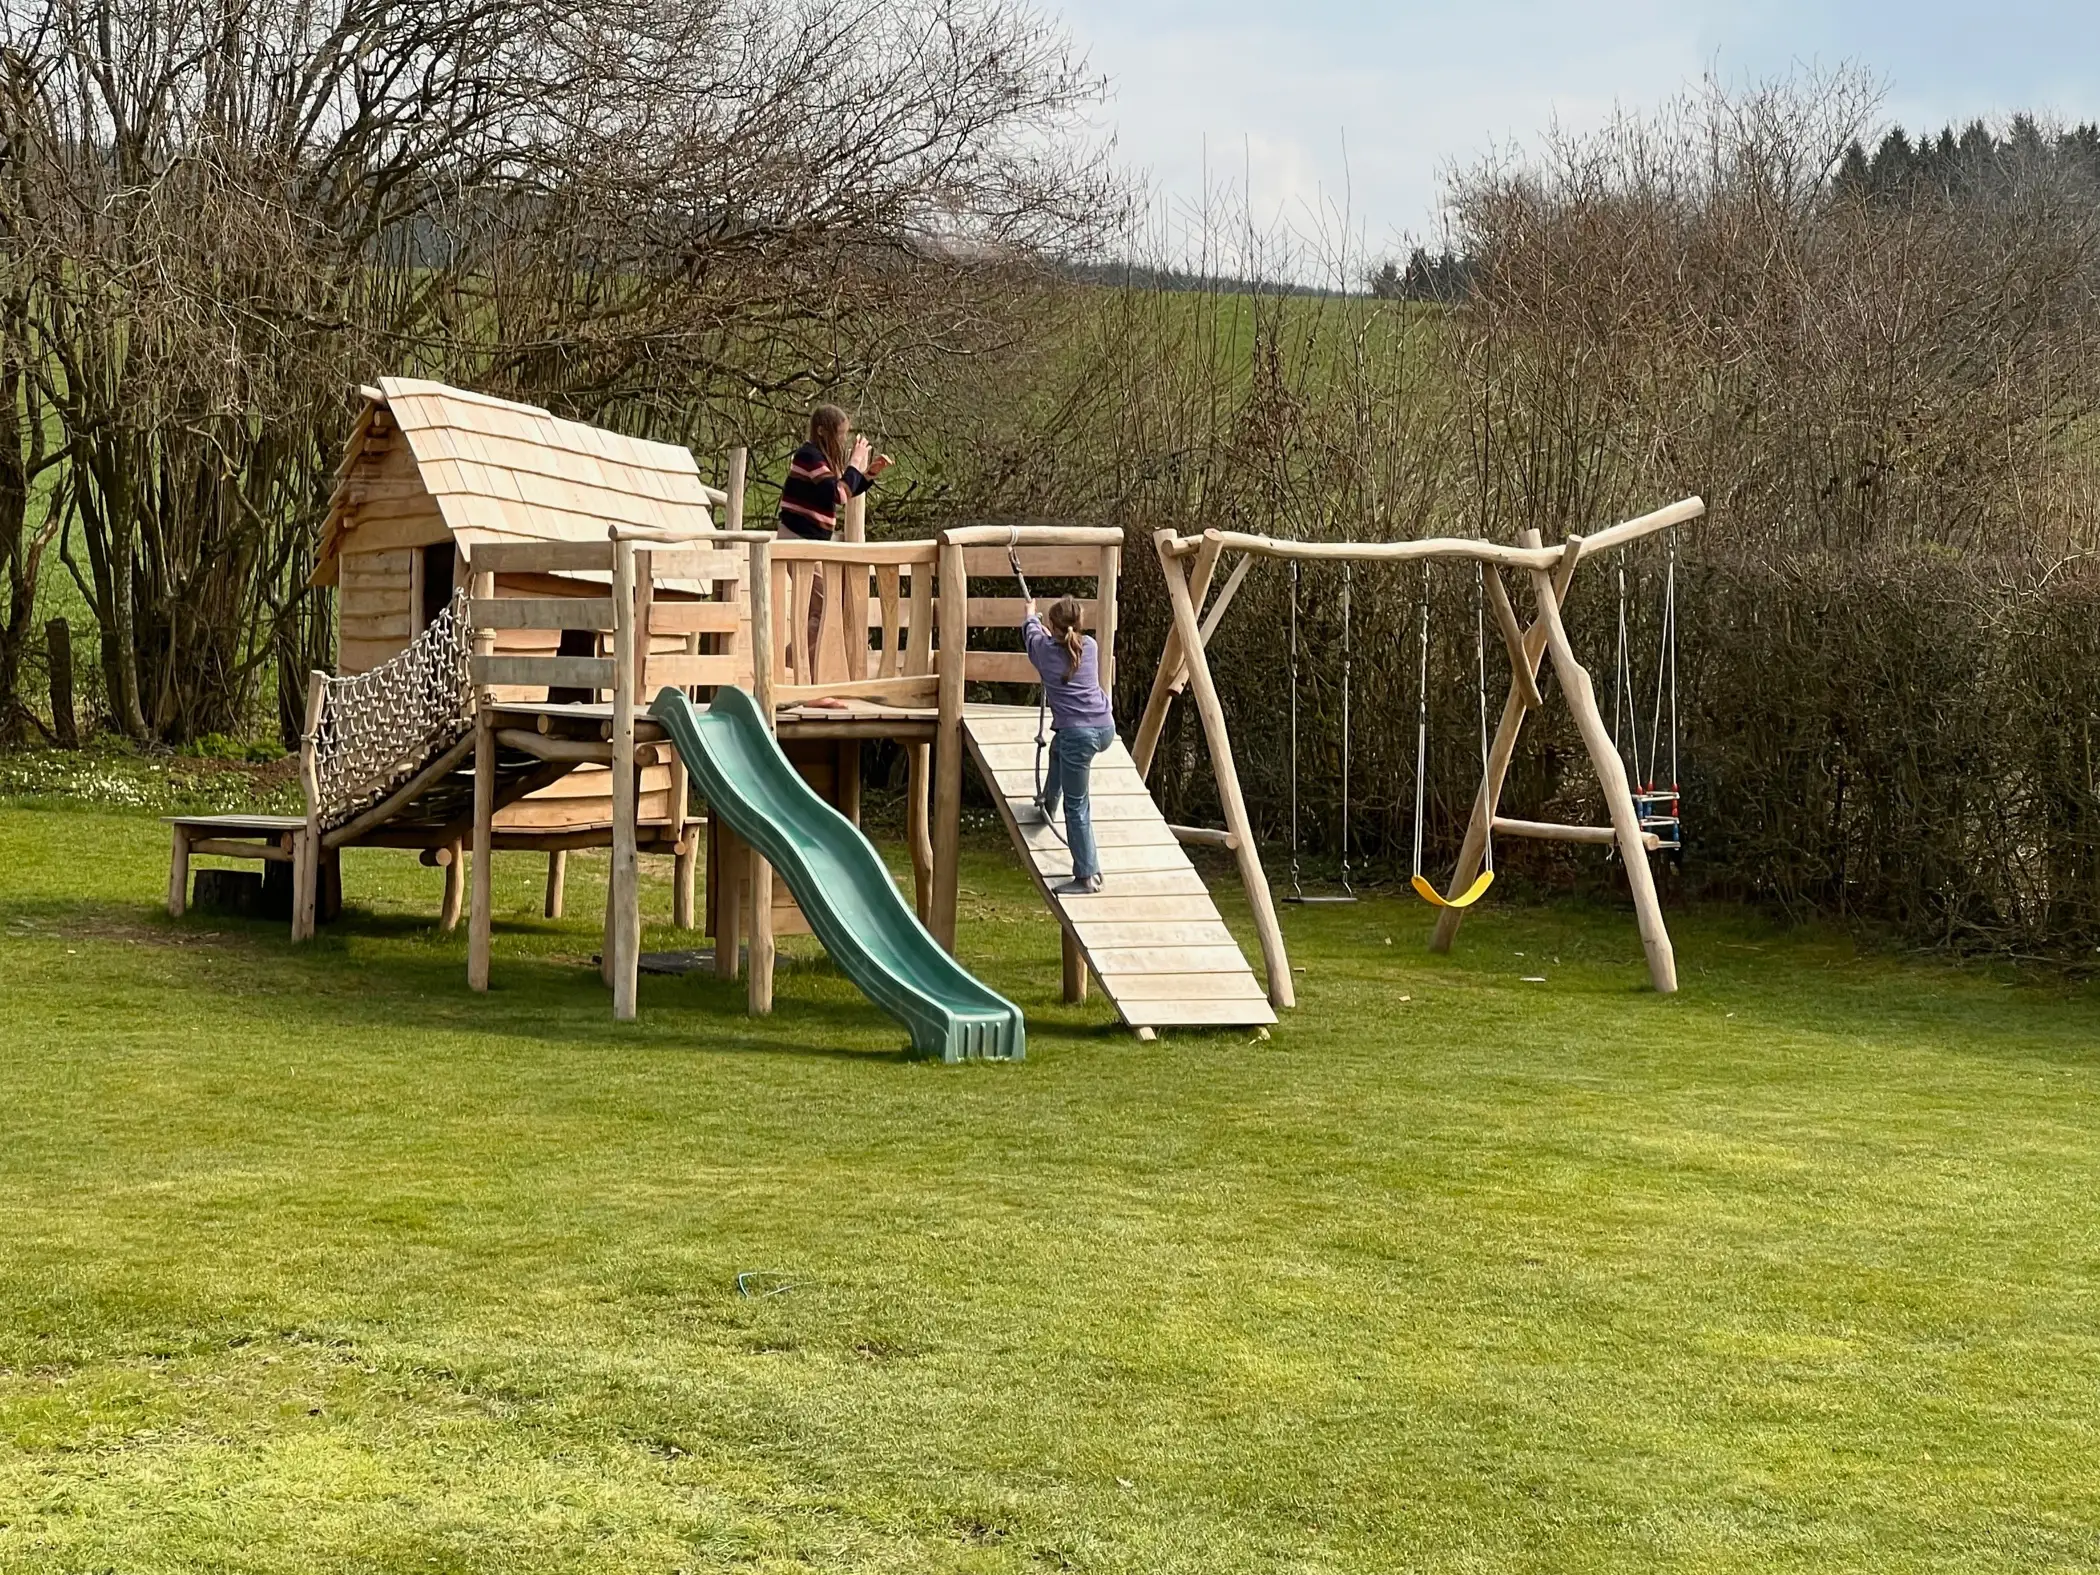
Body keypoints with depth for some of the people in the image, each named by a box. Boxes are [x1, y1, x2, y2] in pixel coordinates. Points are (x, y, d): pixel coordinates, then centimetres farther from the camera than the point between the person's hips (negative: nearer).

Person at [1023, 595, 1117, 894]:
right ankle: (1048, 804, 53)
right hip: (1106, 728, 6)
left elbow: (1031, 632, 25)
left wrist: (1031, 615, 48)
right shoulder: (1090, 645, 11)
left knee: (1076, 807, -1)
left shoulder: (1046, 650, 1)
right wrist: (1052, 632, 55)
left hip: (1078, 733, -6)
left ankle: (1088, 877, -2)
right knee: (1058, 746, 38)